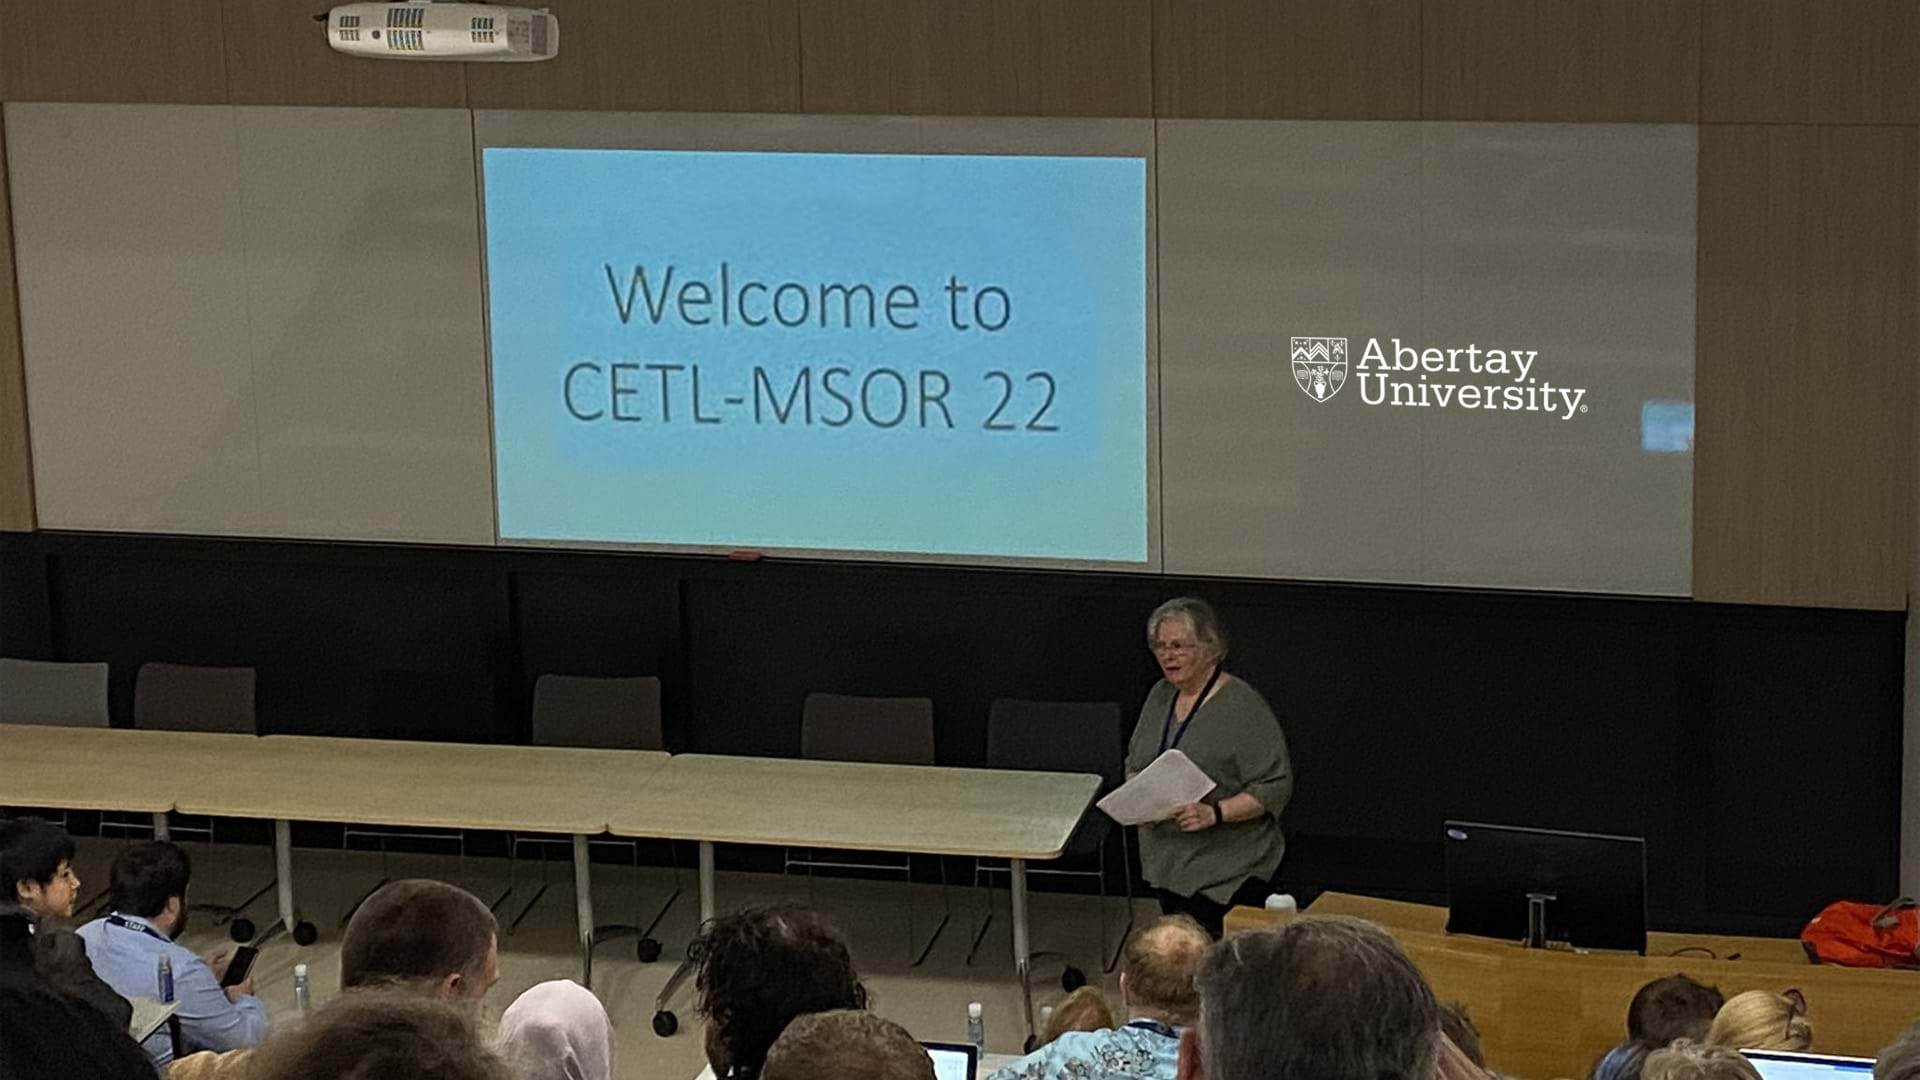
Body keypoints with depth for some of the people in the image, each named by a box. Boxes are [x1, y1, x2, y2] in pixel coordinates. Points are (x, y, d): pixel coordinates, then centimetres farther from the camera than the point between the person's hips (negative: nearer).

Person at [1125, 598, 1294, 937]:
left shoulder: (1243, 706, -13)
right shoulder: (1160, 695, 10)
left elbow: (1275, 787, -14)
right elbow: (1135, 762, 21)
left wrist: (1214, 814, -24)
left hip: (1227, 871, -8)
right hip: (1168, 863, 8)